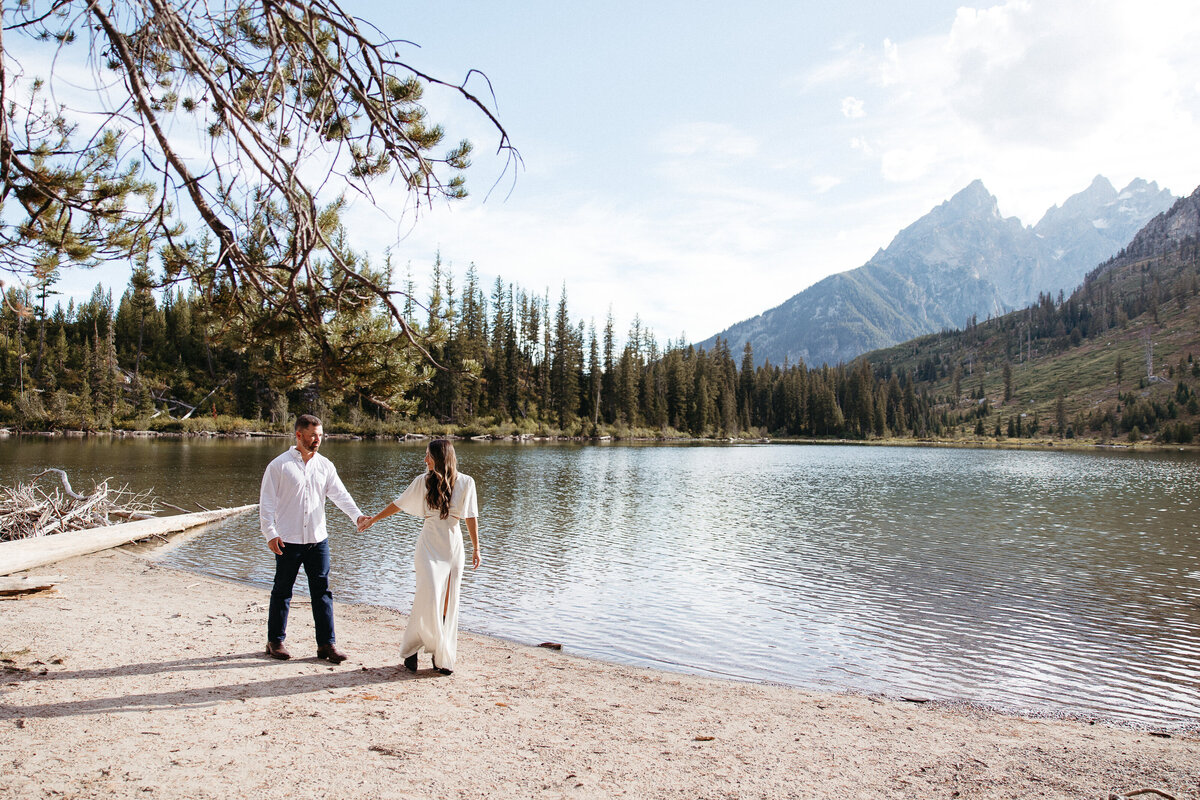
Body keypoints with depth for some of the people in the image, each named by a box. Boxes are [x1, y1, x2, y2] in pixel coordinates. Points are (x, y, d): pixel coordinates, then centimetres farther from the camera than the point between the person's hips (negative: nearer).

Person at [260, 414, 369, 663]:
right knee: (282, 592, 9)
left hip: (318, 540, 3)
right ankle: (275, 641, 24)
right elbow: (266, 502, -4)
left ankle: (326, 644, 10)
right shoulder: (279, 465, -3)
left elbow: (339, 494, 0)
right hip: (288, 541, -3)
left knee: (322, 592, 4)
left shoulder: (325, 465, 7)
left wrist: (357, 515, -17)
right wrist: (270, 534, -12)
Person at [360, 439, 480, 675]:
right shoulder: (423, 481, 2)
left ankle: (442, 657, 13)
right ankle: (411, 648, 4)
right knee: (429, 598, -13)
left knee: (448, 603, 3)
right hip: (430, 544, -1)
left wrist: (476, 548, 5)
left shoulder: (465, 482, 0)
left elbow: (471, 517, 5)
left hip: (454, 545, 1)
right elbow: (399, 503, 15)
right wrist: (374, 519, 23)